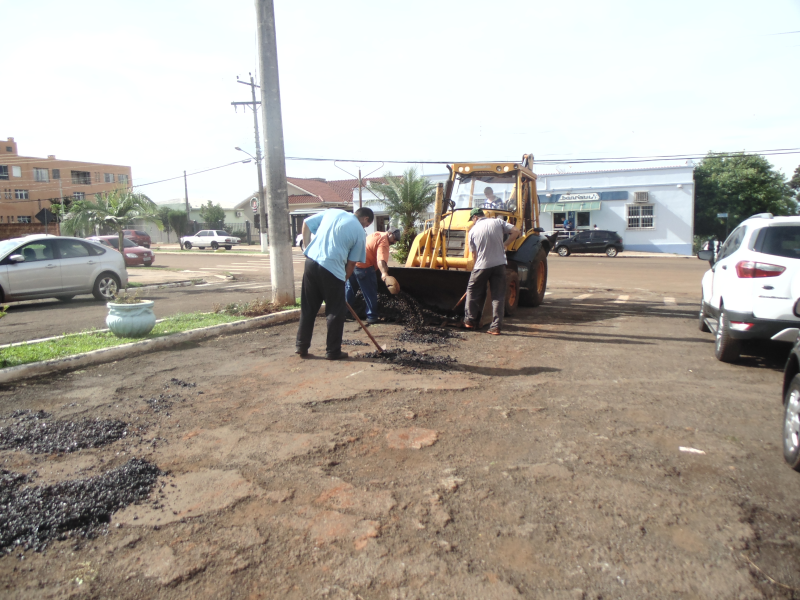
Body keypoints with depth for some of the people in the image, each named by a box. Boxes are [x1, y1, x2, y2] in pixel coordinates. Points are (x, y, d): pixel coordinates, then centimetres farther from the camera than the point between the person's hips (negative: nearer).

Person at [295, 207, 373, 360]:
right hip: (332, 269, -5)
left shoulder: (332, 212, 14)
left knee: (308, 309, 15)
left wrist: (308, 248, 18)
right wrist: (343, 280, 13)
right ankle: (333, 351, 15)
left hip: (311, 261, 5)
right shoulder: (360, 232, 3)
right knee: (335, 313, 9)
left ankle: (301, 346, 23)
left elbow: (306, 224, 15)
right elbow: (351, 263, 3)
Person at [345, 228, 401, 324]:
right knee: (370, 292, 4)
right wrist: (384, 273, -43)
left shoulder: (377, 234, 16)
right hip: (363, 266, -9)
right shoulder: (384, 242, -13)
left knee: (349, 289, 20)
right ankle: (372, 317, 10)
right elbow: (381, 260, -30)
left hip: (351, 262, 9)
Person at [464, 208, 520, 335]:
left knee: (473, 291, 18)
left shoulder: (473, 230, 3)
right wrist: (505, 245, 7)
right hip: (499, 264, 1)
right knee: (498, 296, 5)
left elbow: (474, 253, 7)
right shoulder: (498, 222, 4)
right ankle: (496, 326, 2)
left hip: (482, 266, -1)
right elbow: (516, 231, -3)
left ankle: (470, 320, 23)